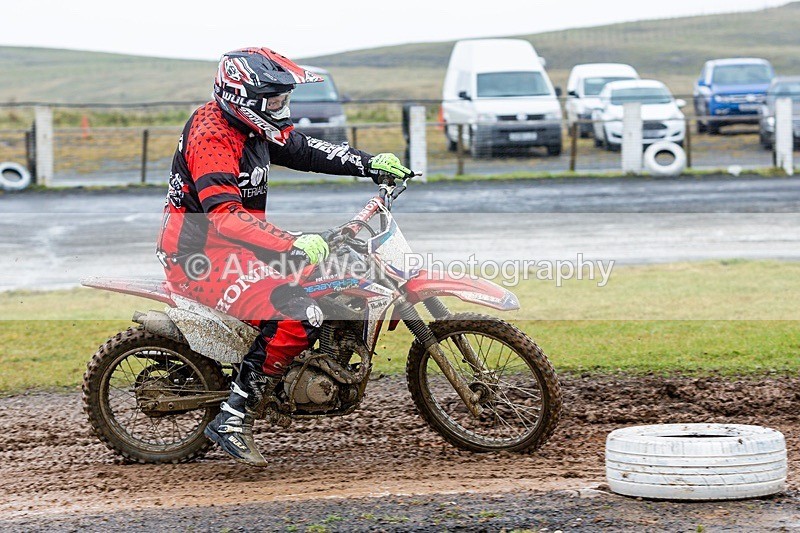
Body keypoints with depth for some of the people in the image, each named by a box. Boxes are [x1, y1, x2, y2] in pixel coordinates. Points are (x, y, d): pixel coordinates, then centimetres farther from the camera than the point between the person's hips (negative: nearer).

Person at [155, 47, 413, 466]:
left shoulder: (251, 128, 7)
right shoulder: (212, 139, -23)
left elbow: (305, 150, 17)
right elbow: (223, 216, -34)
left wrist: (371, 164, 8)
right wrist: (292, 245, -41)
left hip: (233, 249, 10)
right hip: (201, 258, -10)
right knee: (298, 317, -27)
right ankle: (232, 421, -21)